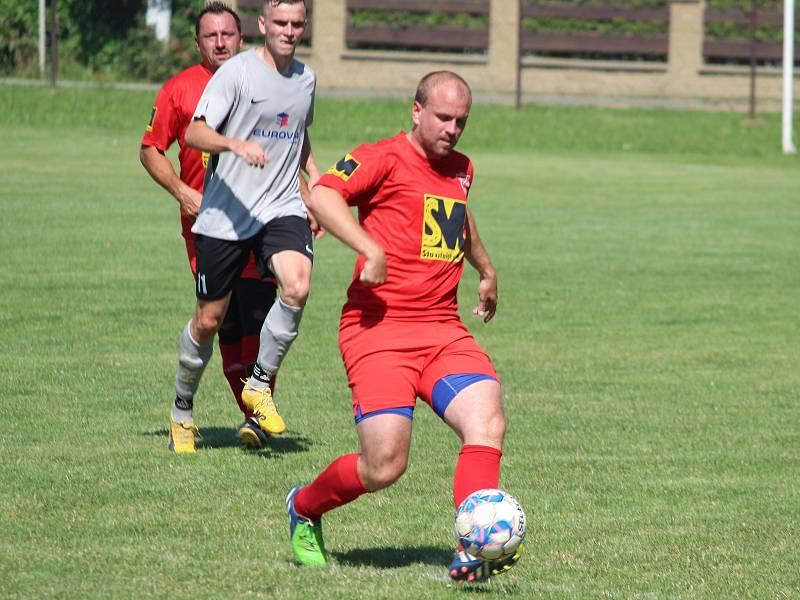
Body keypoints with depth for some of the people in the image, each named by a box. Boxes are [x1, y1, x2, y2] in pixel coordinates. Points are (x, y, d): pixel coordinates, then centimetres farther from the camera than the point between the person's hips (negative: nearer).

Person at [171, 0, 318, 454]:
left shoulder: (306, 78, 11)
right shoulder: (238, 71, -7)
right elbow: (195, 132, -16)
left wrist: (314, 179, 16)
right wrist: (235, 145, -33)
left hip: (282, 208, 3)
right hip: (225, 213, -3)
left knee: (297, 285, -26)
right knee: (208, 320, 3)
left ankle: (260, 383, -7)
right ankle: (183, 408, 27)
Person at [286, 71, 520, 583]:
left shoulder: (461, 170, 18)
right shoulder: (385, 159, -6)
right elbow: (322, 196, -22)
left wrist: (486, 270, 49)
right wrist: (370, 249, -30)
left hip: (443, 330, 6)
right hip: (379, 329, -6)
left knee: (487, 421, -21)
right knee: (385, 467, -11)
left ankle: (473, 554, -28)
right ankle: (304, 508, 20)